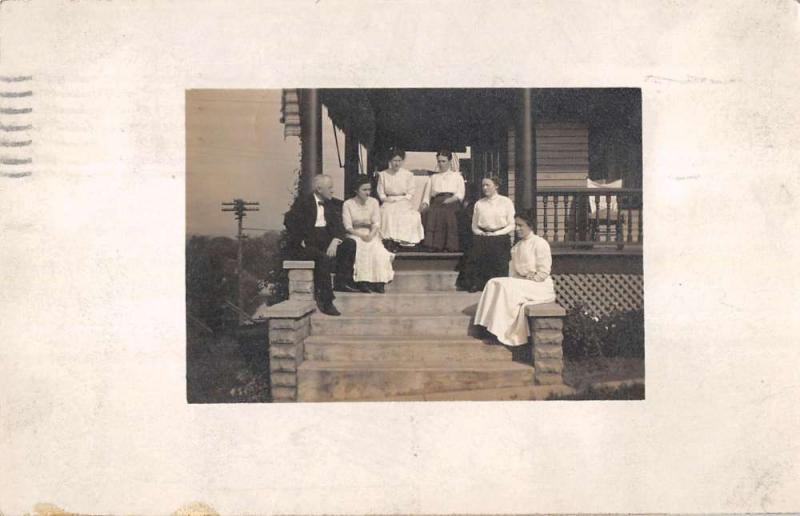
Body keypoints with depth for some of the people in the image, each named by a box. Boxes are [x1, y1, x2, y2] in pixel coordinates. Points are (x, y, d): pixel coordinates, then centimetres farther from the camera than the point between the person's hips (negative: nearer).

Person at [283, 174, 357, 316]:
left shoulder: (331, 205, 16)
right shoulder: (303, 202, -1)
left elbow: (339, 227, 7)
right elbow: (290, 221, -10)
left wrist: (335, 241, -14)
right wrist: (301, 241, -16)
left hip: (325, 242, 6)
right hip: (305, 245, -6)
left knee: (350, 244, -16)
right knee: (324, 258, -34)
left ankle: (342, 280, -9)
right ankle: (325, 302, -32)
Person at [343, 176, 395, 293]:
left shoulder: (373, 202, 9)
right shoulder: (348, 204, 0)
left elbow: (376, 224, 2)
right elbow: (348, 227, -6)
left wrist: (371, 235, -18)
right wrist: (361, 235, -22)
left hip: (370, 235, 2)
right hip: (354, 235, -2)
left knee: (377, 250, -29)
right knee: (360, 249, -34)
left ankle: (378, 281, -29)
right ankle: (362, 282, -34)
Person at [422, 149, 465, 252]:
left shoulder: (457, 176, 22)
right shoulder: (434, 177, 30)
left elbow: (460, 194, 8)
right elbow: (429, 194, 20)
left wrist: (449, 200, -10)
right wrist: (425, 203, -1)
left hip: (452, 202, -2)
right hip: (436, 203, 2)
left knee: (448, 213, -29)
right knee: (431, 213, -26)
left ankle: (449, 246, -33)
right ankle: (433, 246, -32)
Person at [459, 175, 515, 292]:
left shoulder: (506, 202, 6)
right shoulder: (479, 204, 13)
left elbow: (511, 226, 2)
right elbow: (474, 226, 15)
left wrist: (496, 234, -9)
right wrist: (481, 233, -6)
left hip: (500, 239, -2)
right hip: (482, 240, 2)